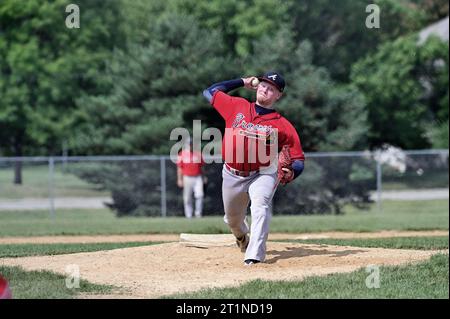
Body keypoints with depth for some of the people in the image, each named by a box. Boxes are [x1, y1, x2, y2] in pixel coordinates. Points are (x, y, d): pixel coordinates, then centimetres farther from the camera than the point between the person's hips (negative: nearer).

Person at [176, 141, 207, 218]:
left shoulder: (198, 153, 9)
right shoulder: (182, 154, 2)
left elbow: (202, 166, 16)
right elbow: (179, 168, 2)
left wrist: (204, 177, 13)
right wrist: (179, 179, -4)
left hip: (198, 178, 1)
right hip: (187, 178, -1)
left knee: (200, 195, -15)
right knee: (187, 198, 1)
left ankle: (198, 213, -4)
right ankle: (188, 215, 10)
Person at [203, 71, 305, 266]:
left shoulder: (282, 126, -9)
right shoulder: (237, 106, 0)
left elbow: (298, 159, -9)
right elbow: (210, 92, 11)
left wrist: (291, 173, -32)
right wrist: (242, 82, 11)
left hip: (262, 174, -4)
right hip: (232, 175, 4)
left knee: (260, 205, -32)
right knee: (232, 218, 19)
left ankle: (254, 255, -38)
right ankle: (242, 237, 56)